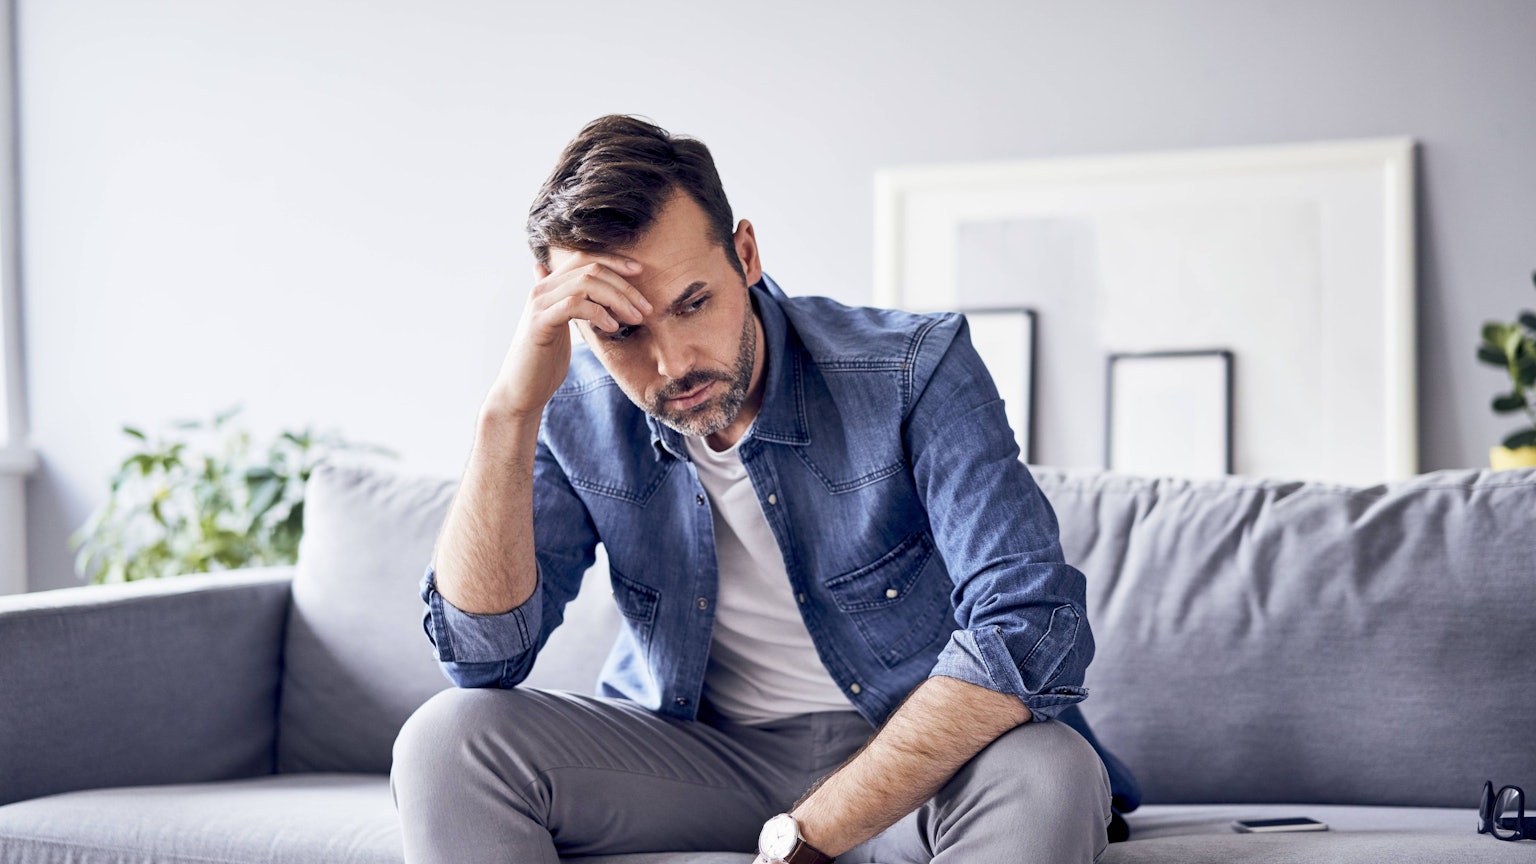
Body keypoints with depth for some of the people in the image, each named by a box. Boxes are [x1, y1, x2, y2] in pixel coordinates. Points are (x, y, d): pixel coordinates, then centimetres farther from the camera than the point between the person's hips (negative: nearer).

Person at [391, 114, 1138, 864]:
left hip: (913, 760, -2)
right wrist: (509, 410, -26)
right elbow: (482, 652, -13)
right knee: (448, 740, -22)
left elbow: (1029, 632, -27)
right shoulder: (579, 413, -7)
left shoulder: (915, 371, -17)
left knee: (1047, 774, -36)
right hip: (697, 749, 2)